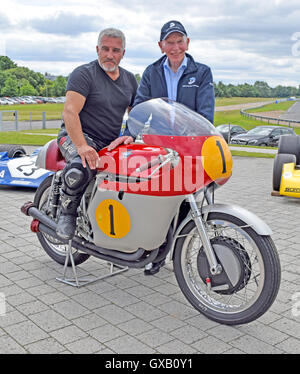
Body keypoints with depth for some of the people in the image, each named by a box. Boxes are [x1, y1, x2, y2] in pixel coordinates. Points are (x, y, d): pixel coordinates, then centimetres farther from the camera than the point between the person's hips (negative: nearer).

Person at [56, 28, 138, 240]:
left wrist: (131, 135, -3)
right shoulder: (84, 74, -7)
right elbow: (70, 112, -18)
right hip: (77, 136, -6)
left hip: (111, 143, 6)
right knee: (80, 170, -37)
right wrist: (82, 146, -30)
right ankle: (67, 213, -8)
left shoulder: (130, 79, 15)